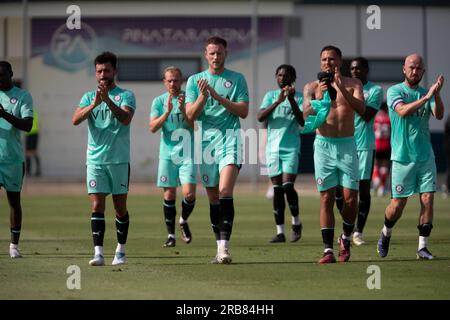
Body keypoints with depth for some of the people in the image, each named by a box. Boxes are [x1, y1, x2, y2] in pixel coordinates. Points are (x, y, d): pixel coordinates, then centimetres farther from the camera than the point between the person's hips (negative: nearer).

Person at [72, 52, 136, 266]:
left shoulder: (126, 95, 2)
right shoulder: (89, 97, 10)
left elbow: (126, 118, -16)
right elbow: (75, 120, -5)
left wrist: (108, 100, -29)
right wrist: (94, 104, -21)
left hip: (119, 160, -2)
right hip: (95, 160, 2)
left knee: (120, 207, 5)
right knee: (97, 205, -7)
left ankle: (120, 251, 17)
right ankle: (98, 253, -11)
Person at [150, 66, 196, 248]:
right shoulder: (159, 101, 5)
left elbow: (194, 126, -5)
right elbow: (153, 127, -5)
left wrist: (183, 109, -19)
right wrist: (167, 112, -17)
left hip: (187, 153, -1)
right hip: (167, 153, 1)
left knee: (189, 193, -11)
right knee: (169, 194, 0)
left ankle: (183, 221, 18)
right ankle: (171, 234, 11)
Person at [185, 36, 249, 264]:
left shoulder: (237, 79, 6)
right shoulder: (195, 80, 11)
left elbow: (243, 111, -1)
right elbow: (190, 115, 4)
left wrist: (218, 97, -11)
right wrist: (203, 96, -13)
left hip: (230, 138, -3)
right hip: (206, 140, 3)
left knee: (225, 191, -19)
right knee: (213, 197, 6)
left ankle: (224, 247, -23)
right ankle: (220, 248, 15)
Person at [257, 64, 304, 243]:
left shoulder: (299, 97, 3)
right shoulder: (271, 95, 10)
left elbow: (302, 122, -10)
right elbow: (260, 117, -5)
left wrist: (291, 100, -19)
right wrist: (278, 102, -17)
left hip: (291, 148, -3)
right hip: (273, 148, 3)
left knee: (288, 185, -15)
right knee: (277, 189, 3)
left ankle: (296, 222, 7)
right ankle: (280, 232, 6)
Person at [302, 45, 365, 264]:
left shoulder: (353, 84, 6)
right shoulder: (312, 87, 6)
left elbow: (361, 109, -11)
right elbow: (305, 115, -6)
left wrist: (341, 89, -23)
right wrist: (318, 98, -24)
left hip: (347, 145, 0)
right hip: (323, 145, 0)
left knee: (350, 198, -3)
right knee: (326, 198, -4)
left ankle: (346, 238, 23)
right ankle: (328, 250, -3)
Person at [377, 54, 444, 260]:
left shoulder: (426, 93, 10)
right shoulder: (395, 91, -1)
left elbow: (439, 115, -7)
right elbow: (402, 111, -21)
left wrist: (437, 95, -25)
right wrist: (426, 97, -30)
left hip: (425, 156, 3)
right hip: (402, 156, -3)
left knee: (428, 199, -6)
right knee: (399, 203, 0)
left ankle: (423, 247, 0)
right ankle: (386, 234, 28)